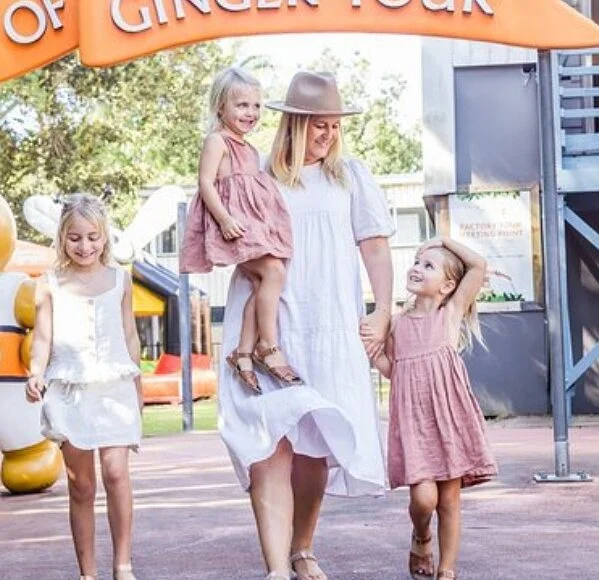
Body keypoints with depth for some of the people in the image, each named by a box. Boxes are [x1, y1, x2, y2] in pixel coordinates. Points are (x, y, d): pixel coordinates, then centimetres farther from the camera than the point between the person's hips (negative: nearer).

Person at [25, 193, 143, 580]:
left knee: (116, 471, -16)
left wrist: (137, 385, 18)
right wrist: (37, 373, -18)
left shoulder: (120, 279, 9)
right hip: (69, 390, 0)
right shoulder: (51, 284, 5)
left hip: (114, 388, 0)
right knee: (81, 484, 5)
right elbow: (43, 337, 0)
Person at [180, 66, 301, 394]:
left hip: (256, 223, 9)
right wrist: (224, 218, -24)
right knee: (274, 271, -20)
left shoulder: (250, 150, 24)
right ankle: (269, 348, -16)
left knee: (261, 284, -4)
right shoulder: (216, 141, -4)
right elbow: (206, 183, -13)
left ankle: (244, 352, -1)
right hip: (234, 224, -9)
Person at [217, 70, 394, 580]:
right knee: (270, 442, -13)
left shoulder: (350, 176, 11)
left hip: (330, 331, 2)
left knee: (317, 443, 6)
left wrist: (383, 313, 3)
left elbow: (375, 246, 10)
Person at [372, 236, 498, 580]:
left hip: (448, 417, -1)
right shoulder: (397, 323, 10)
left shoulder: (451, 313, 3)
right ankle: (421, 538, 22)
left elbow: (479, 266, -4)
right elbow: (390, 369, 14)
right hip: (412, 420, 1)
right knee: (423, 497, -10)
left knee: (450, 500, 4)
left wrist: (447, 241, 6)